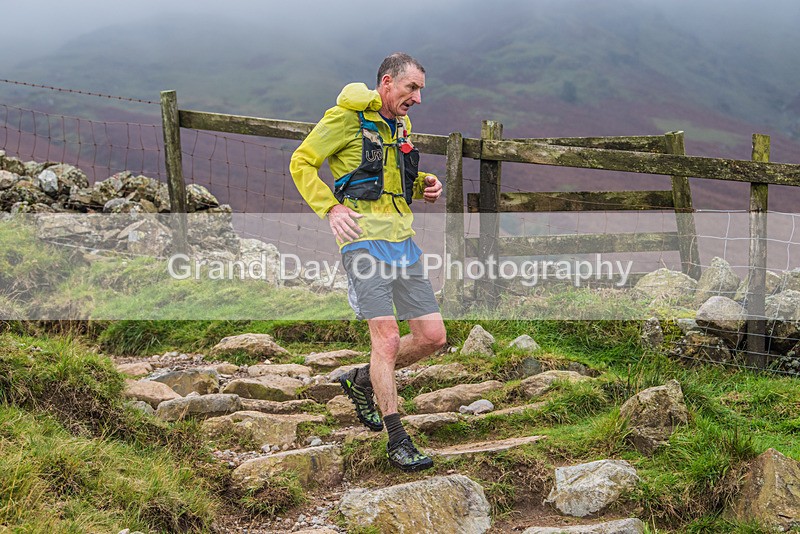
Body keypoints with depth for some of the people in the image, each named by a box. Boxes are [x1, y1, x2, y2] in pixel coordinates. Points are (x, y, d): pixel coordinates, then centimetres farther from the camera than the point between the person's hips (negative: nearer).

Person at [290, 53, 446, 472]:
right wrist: (331, 208, -17)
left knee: (432, 337, 4)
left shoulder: (401, 125, 17)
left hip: (402, 241, 8)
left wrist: (425, 185, 8)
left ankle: (362, 381, 27)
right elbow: (301, 162, -4)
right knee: (387, 338, -12)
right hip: (365, 240, -8)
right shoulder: (347, 118, -6)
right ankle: (397, 442, -3)